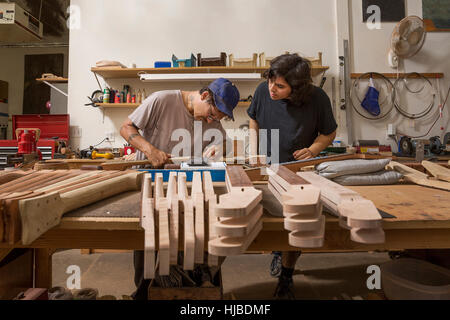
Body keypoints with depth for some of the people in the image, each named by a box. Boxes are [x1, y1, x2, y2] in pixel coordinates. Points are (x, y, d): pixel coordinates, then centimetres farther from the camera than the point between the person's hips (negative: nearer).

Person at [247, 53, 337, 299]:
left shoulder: (317, 99, -20)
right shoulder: (263, 91, -14)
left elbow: (329, 132, -4)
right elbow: (254, 119, 6)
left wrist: (314, 149, -23)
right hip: (269, 166, 2)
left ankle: (286, 278, 26)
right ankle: (279, 251, 46)